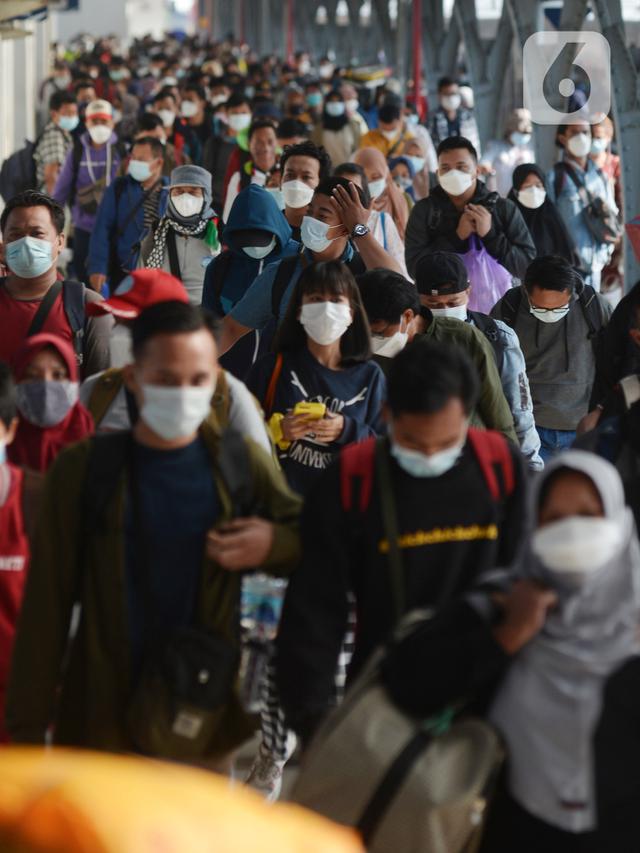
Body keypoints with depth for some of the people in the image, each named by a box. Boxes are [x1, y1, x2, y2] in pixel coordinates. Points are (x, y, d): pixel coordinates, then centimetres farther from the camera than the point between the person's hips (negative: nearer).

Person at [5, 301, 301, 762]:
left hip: (204, 724, 1)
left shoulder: (242, 465, 2)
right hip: (98, 725, -1)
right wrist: (27, 727, -5)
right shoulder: (83, 469, -3)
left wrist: (275, 544, -13)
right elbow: (47, 605, -2)